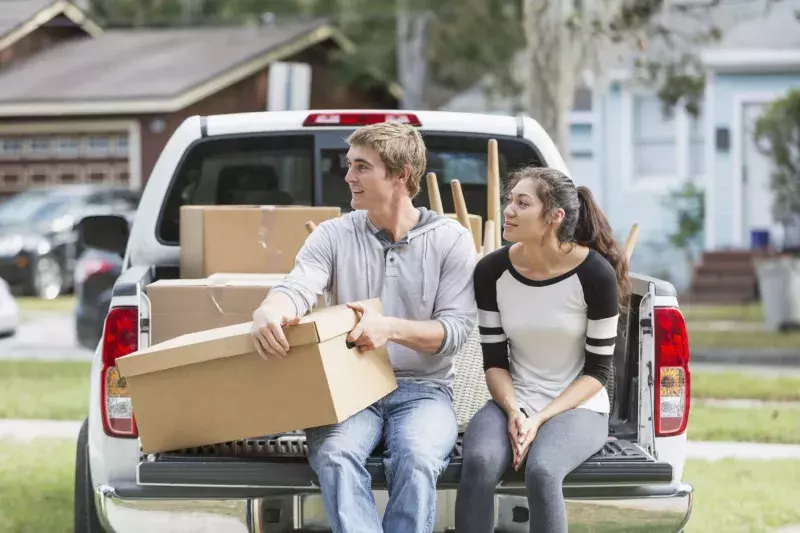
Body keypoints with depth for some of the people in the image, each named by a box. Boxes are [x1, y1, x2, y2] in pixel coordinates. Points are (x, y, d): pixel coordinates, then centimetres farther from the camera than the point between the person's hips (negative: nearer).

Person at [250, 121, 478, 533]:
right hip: (348, 387, 2)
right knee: (333, 455, -33)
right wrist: (268, 311, -35)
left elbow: (456, 328, -5)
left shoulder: (451, 240, 2)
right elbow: (297, 289, -9)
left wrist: (390, 328, -23)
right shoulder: (334, 236, 8)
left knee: (416, 460, -35)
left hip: (423, 389, -2)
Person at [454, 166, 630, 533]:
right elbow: (494, 360, 4)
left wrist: (541, 419, -18)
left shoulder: (595, 274, -12)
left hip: (578, 407, -3)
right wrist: (514, 413, -15)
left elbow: (598, 370, -7)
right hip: (513, 404, 3)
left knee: (541, 471, -35)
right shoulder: (491, 271, -3)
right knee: (478, 464, -31)